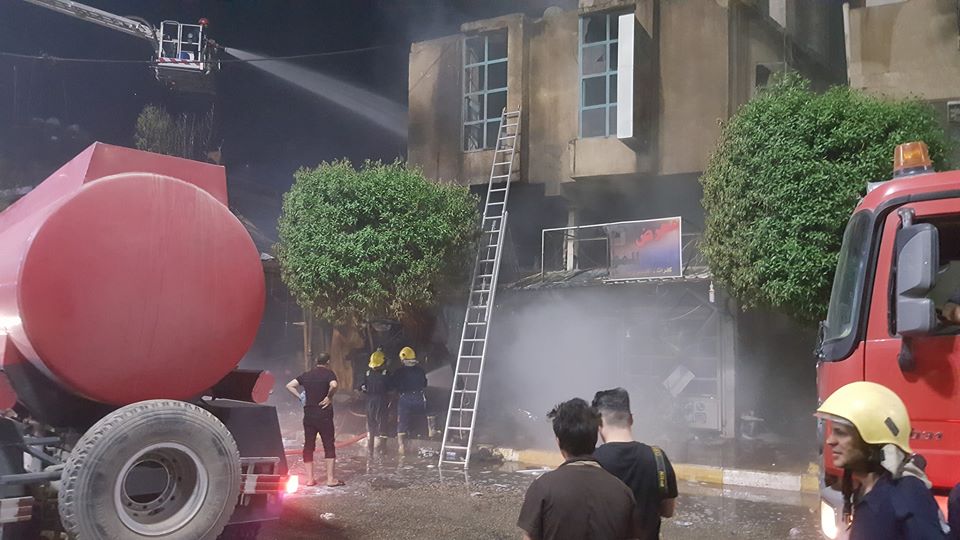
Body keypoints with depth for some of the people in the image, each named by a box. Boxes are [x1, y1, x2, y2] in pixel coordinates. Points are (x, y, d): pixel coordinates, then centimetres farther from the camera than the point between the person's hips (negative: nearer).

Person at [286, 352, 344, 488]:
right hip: (324, 414, -4)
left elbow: (290, 385, 6)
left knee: (308, 445, 9)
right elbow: (333, 385, -26)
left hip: (308, 414, 4)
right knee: (329, 445, 1)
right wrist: (329, 397, -11)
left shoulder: (307, 375, 10)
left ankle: (310, 478, 9)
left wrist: (300, 397, 9)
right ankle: (330, 479, -3)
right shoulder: (329, 373, -5)